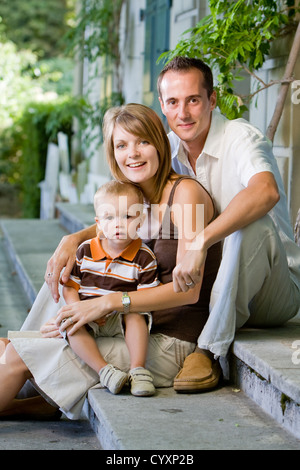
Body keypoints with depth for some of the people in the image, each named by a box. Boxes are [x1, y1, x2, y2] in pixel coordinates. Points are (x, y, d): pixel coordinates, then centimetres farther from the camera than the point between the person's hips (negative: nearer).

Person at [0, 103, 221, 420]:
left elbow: (189, 290, -22)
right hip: (146, 333, 9)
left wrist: (108, 303, -27)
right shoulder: (137, 197, 9)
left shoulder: (186, 192, -15)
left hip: (171, 346, -9)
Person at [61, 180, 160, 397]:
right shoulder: (85, 251, 4)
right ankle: (103, 369, -34)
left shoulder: (144, 257, -2)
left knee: (136, 316, -32)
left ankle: (138, 369, -31)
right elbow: (70, 286, 7)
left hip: (121, 319, -1)